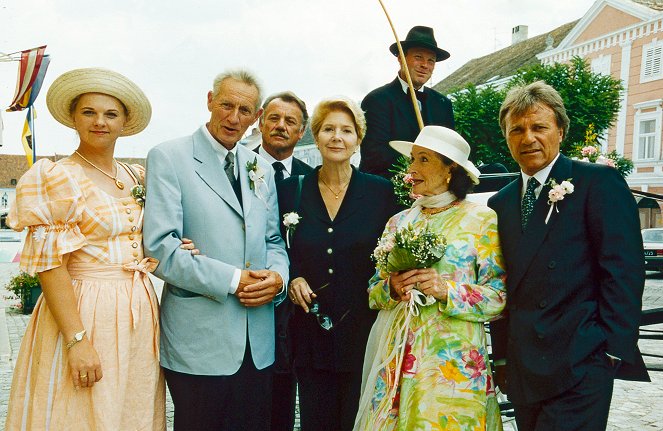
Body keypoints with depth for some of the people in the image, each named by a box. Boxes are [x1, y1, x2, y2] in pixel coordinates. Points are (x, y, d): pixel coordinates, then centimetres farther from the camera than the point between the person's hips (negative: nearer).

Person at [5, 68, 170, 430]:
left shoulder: (137, 178, 10)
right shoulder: (58, 178, -8)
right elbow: (50, 266, -13)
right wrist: (76, 340, -19)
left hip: (140, 314, 6)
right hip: (86, 316, -6)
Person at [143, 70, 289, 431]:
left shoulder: (261, 170, 13)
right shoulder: (168, 157, -6)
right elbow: (159, 248, -15)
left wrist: (277, 276, -6)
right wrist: (232, 281, -17)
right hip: (198, 342, -5)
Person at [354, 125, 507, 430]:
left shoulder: (481, 220, -3)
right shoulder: (398, 222, 10)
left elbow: (499, 297, -6)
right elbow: (374, 292, 12)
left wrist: (448, 291, -20)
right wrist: (391, 288, -8)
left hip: (454, 361, -4)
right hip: (397, 358, 4)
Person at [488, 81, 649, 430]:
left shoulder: (599, 183, -4)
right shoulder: (501, 203, 13)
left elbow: (624, 271, -9)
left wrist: (613, 352, -13)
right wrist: (501, 356, 12)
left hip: (580, 369, -5)